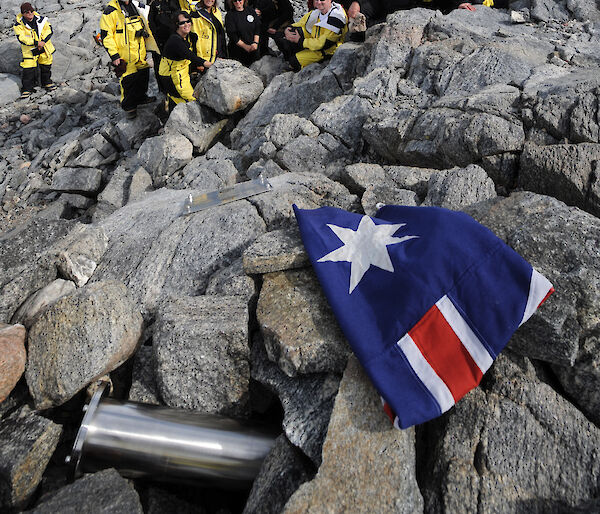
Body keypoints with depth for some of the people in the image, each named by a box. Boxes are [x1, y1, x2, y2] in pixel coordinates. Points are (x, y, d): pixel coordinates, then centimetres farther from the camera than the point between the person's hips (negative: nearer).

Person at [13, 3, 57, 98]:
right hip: (29, 50, -3)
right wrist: (37, 43, -29)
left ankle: (47, 82, 38)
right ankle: (27, 88, 6)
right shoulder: (19, 25, -13)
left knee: (46, 66, 15)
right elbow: (22, 39, -20)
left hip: (44, 48, 3)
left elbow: (49, 30, -4)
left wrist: (43, 42, -18)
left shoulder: (41, 20, -6)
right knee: (28, 69, -5)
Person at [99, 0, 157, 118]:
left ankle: (141, 97, 40)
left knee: (144, 75, 18)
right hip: (125, 57, -7)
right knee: (129, 80, -3)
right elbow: (106, 35, -13)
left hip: (141, 53, 7)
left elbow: (144, 25, 24)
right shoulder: (110, 11, -12)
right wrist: (114, 55, -16)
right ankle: (129, 106, 14)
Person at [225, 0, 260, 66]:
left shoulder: (252, 11, 7)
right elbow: (232, 35, -10)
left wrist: (255, 43, -11)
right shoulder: (230, 15, -4)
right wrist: (245, 46, -15)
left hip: (253, 48, 3)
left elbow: (257, 28, 5)